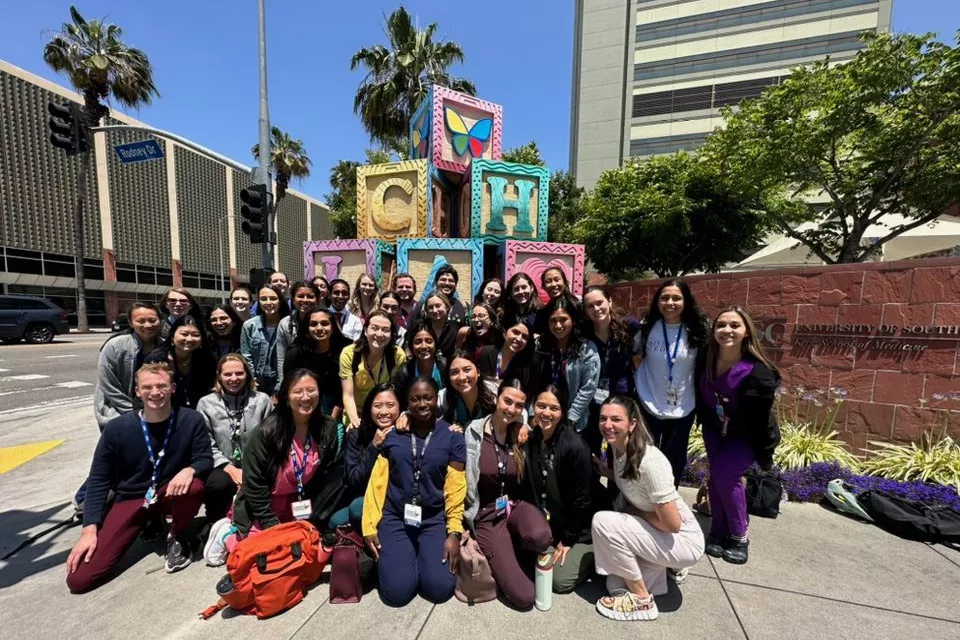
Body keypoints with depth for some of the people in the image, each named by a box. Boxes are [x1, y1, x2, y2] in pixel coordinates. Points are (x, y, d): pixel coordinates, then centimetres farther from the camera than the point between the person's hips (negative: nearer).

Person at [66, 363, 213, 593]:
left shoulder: (191, 420, -15)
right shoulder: (117, 428, -12)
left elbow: (205, 459, -10)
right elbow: (98, 479, -4)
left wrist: (189, 470, -34)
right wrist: (90, 529, -9)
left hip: (170, 494, -1)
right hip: (130, 499, 1)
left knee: (195, 487, -36)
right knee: (79, 579, -11)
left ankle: (177, 537, -3)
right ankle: (148, 522, 14)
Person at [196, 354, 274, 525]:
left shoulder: (262, 400, 3)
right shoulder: (206, 403, 4)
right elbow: (207, 445, -2)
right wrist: (230, 468, -13)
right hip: (223, 468, 0)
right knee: (218, 484, -32)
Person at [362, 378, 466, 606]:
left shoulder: (452, 437, -2)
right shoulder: (392, 434, 1)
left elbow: (455, 488, -4)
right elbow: (377, 482, 2)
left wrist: (454, 532, -10)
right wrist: (370, 525, -2)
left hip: (435, 519, 0)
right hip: (395, 517, 1)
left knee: (440, 589, -13)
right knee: (397, 591, -12)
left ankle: (423, 553, 18)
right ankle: (388, 554, 20)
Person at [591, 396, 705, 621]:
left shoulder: (650, 461, -32)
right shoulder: (617, 447, -6)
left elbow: (672, 524, -26)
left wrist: (633, 512, -13)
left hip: (683, 541, -8)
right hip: (654, 534, 8)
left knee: (603, 522, -24)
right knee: (616, 586, 5)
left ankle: (642, 599, -4)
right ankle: (663, 566, 22)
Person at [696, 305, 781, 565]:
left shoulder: (757, 372, -29)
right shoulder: (707, 358, -18)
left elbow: (760, 419, -20)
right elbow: (700, 395, 0)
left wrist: (764, 456, -11)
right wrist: (704, 422, 7)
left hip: (746, 435, -4)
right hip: (715, 429, 4)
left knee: (725, 474, -14)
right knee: (716, 474, -3)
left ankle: (739, 536, 8)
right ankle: (718, 530, 16)